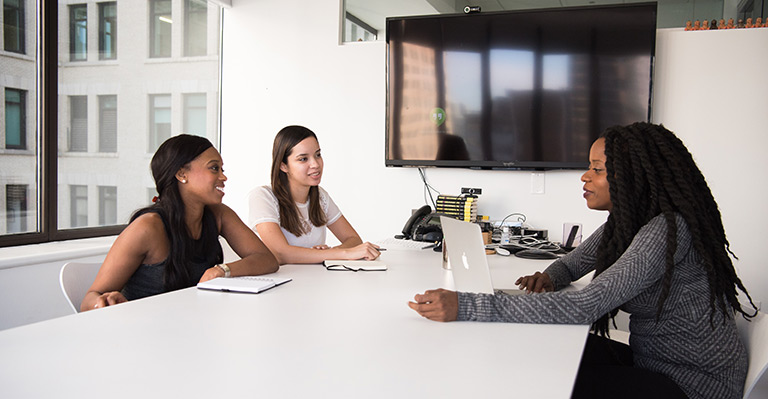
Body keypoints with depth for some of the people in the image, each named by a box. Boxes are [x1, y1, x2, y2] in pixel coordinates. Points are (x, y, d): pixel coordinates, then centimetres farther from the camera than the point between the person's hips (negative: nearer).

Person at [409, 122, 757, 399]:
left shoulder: (667, 230, -28)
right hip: (652, 360, 8)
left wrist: (464, 307, -41)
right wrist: (549, 279, -12)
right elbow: (572, 263, 16)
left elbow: (583, 307, -37)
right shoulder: (625, 221, 2)